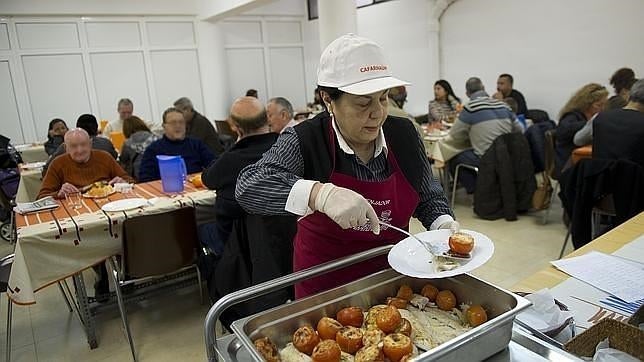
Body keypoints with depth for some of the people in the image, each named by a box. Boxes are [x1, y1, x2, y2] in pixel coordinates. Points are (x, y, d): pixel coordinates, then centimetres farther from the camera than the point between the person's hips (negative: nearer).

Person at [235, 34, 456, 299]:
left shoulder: (403, 134, -7)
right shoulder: (305, 140, -18)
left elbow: (430, 198, 5)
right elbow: (248, 186, -31)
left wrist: (445, 226, -16)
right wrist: (320, 194, -44)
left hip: (393, 271, 4)